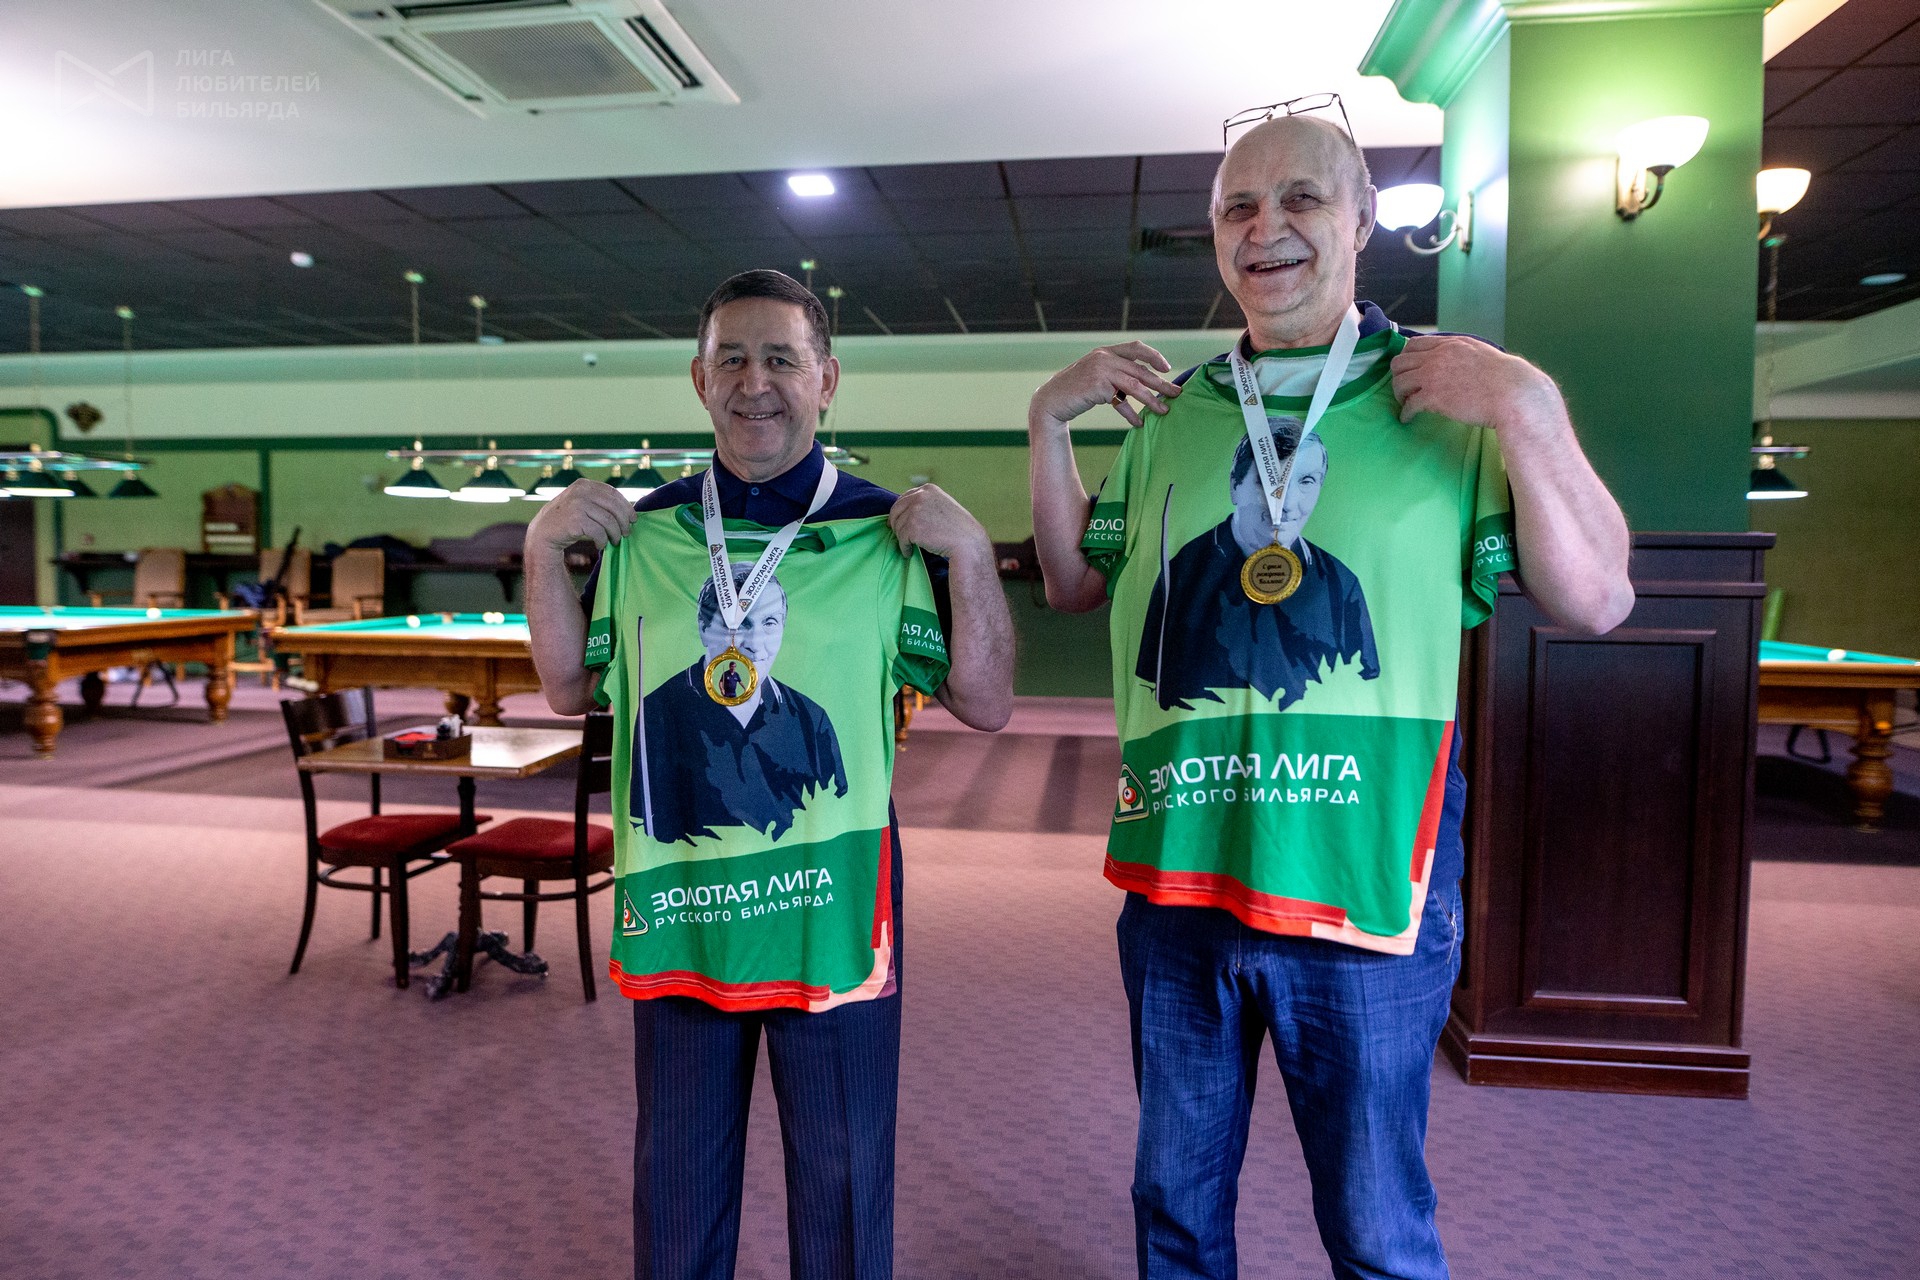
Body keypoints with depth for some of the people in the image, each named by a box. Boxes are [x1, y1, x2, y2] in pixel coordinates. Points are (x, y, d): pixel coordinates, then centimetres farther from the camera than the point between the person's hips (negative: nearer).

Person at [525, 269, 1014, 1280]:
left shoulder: (885, 532, -5)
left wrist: (970, 553, -16)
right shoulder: (647, 531, 4)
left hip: (833, 916, -2)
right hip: (676, 908, 3)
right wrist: (542, 552, 0)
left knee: (843, 1186, 16)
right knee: (675, 1193, 22)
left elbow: (986, 705, -5)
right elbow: (572, 690, 11)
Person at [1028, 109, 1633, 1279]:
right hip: (1176, 875, 4)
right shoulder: (1169, 413, 7)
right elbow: (1075, 583, 12)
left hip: (1365, 879, -3)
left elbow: (1595, 603, -7)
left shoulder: (1452, 398, -4)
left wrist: (1529, 410, -19)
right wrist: (1051, 418, 3)